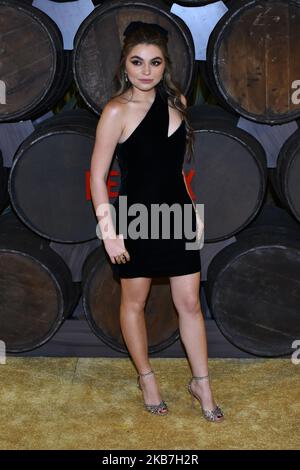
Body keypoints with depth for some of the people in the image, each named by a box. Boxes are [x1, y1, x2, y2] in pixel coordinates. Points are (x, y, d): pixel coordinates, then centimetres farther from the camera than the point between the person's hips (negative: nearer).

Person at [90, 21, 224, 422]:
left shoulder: (175, 101, 3)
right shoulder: (117, 111, -14)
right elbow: (97, 177, -13)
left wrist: (194, 210, 14)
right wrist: (109, 234, -15)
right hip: (137, 220, -4)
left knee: (190, 302, 9)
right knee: (134, 302, 12)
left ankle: (201, 382, 24)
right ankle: (146, 377, 33)